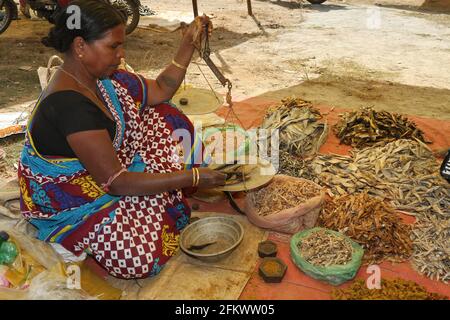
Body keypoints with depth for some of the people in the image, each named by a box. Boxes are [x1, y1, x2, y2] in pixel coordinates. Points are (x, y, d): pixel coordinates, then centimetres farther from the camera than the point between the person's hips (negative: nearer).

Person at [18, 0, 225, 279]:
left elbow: (161, 91, 6)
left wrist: (189, 42, -4)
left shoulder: (101, 76, -6)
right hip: (68, 203, -9)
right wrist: (191, 177, -30)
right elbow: (115, 182, -32)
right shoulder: (68, 104, -33)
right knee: (141, 254, -29)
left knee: (164, 120, 6)